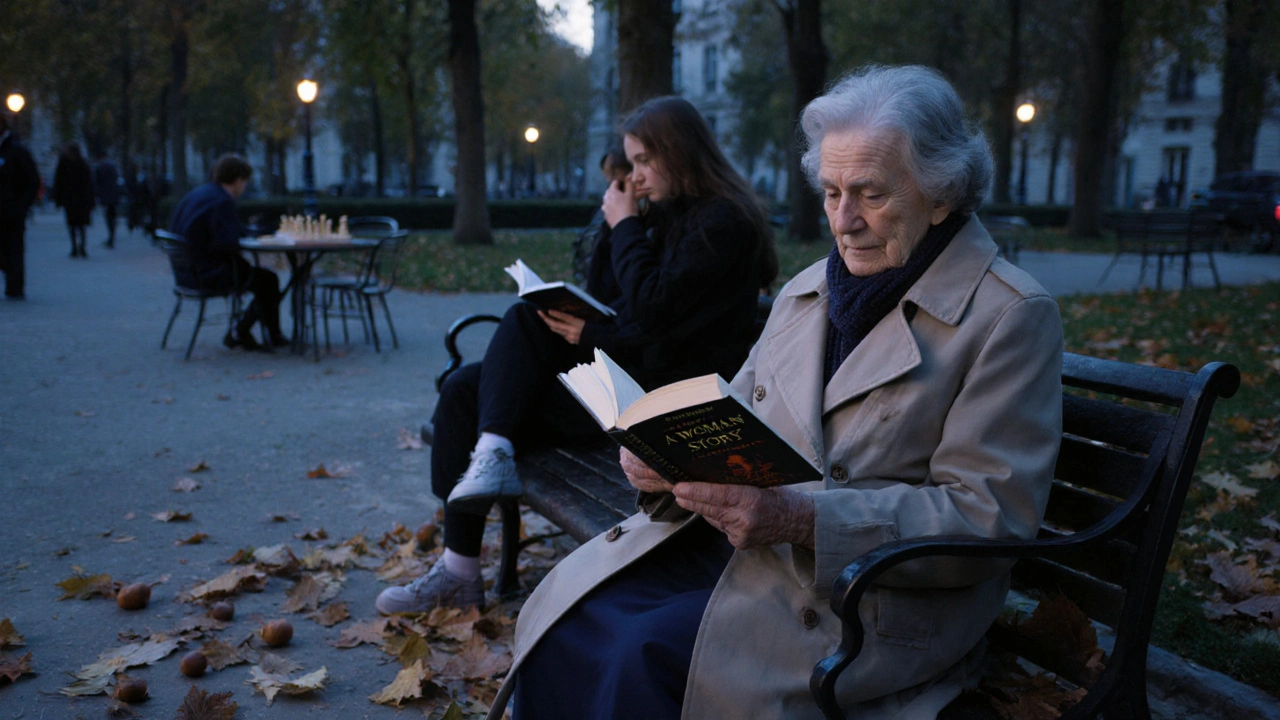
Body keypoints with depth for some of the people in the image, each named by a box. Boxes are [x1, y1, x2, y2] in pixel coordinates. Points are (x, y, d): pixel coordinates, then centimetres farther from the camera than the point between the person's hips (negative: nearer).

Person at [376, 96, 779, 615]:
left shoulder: (721, 222, -11)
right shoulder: (670, 215, 17)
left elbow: (652, 311, -21)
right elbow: (603, 301, 19)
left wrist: (625, 226, -9)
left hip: (665, 394, -9)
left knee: (527, 319, -20)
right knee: (463, 388, -3)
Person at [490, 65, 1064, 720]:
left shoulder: (1012, 317, -6)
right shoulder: (804, 292, 15)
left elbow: (989, 514, -14)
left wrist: (802, 518, -25)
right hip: (727, 537, 6)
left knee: (646, 657, -27)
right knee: (564, 623, -15)